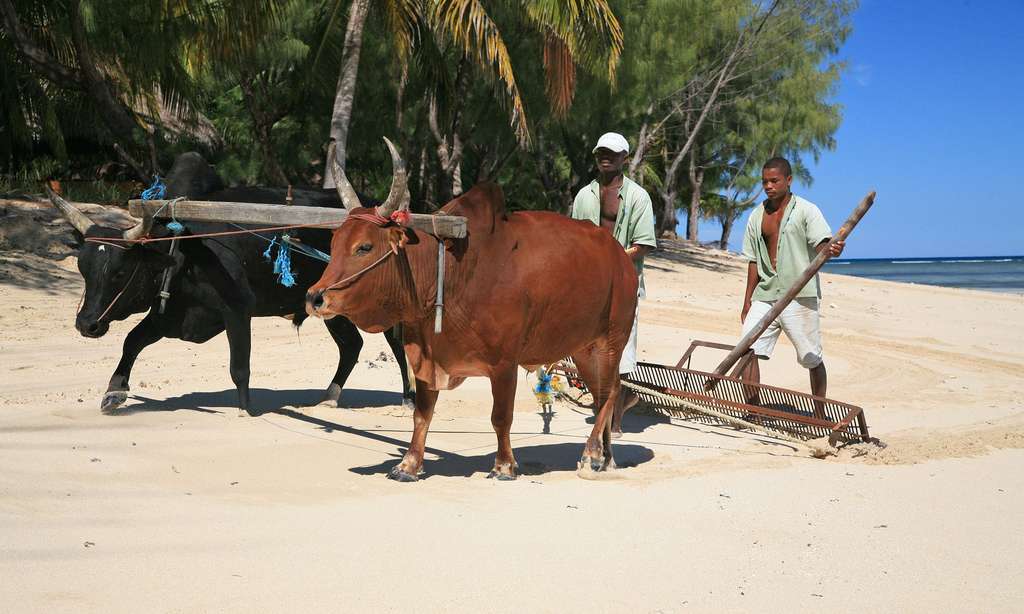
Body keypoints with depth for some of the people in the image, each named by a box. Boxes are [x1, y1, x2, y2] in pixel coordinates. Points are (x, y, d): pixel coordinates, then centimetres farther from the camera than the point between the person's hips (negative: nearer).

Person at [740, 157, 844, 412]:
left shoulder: (806, 210, -2)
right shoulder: (757, 217, 12)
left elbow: (822, 243, -15)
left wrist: (831, 249, -40)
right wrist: (747, 302, 12)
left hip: (799, 296, -4)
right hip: (764, 296, 4)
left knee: (812, 359, 2)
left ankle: (820, 415, 15)